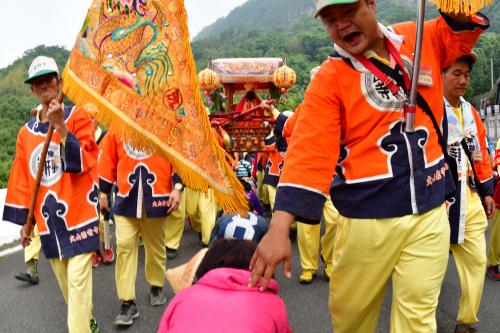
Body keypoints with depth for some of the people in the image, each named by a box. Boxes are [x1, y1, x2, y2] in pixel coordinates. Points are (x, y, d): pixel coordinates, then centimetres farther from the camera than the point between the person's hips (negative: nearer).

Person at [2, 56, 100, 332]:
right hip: (48, 220, 5)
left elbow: (83, 162, -17)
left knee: (78, 281, -7)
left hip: (78, 215, -5)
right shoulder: (26, 132, 8)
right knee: (65, 282, 16)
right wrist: (23, 221, 12)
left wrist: (61, 126, -25)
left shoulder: (77, 116, -5)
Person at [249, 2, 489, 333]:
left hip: (430, 210, 3)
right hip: (367, 217, -2)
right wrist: (279, 228, -26)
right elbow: (309, 152, -16)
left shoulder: (422, 38, 6)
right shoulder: (329, 78, -7)